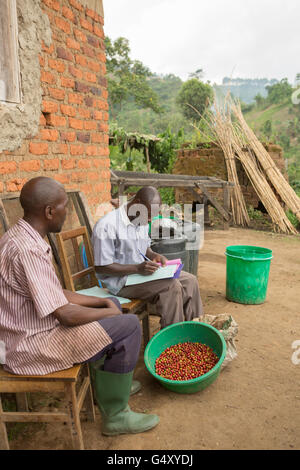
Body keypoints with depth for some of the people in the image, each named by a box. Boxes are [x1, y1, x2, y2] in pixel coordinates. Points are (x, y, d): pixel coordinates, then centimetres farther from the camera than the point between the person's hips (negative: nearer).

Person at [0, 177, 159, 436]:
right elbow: (65, 315, -26)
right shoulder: (27, 250, -28)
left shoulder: (21, 237, 5)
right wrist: (108, 312, -9)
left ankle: (107, 385, 28)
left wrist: (105, 302, 3)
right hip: (32, 345, -10)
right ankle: (115, 415, 5)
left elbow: (57, 295, 9)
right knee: (128, 327, -13)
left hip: (30, 329, 10)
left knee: (112, 304, 17)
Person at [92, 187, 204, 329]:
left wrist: (155, 256, -3)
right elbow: (101, 267, -20)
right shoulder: (107, 225, -21)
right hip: (122, 280, -8)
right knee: (171, 287, -27)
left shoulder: (142, 221, 6)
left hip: (144, 270, 8)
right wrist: (137, 268, -26)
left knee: (190, 280, -5)